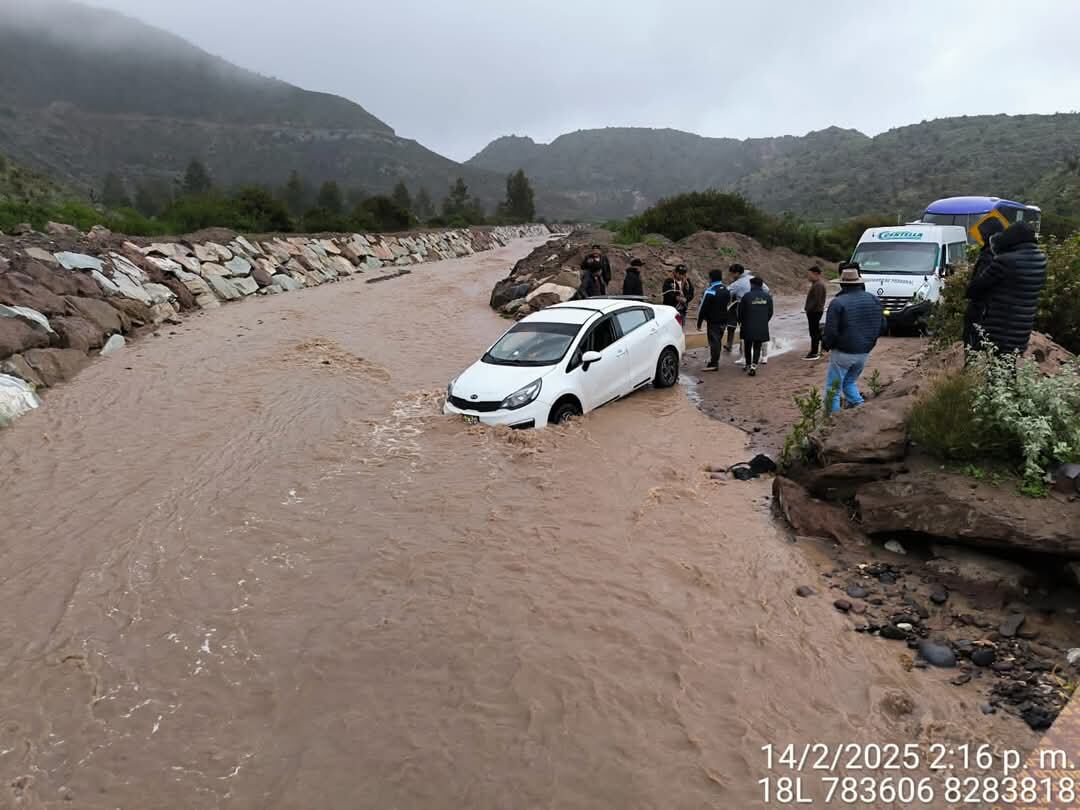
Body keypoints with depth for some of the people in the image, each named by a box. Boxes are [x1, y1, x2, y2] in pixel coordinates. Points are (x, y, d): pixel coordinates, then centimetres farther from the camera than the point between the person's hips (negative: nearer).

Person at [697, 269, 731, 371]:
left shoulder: (710, 291, -15)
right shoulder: (726, 291, 11)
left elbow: (703, 308, -15)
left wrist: (699, 323, -10)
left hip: (713, 321, -8)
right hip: (723, 321, 8)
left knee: (714, 342, -6)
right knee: (718, 341, 14)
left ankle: (713, 364, -7)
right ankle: (715, 362, 23)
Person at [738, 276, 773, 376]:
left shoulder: (746, 296, -9)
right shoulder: (767, 296, 2)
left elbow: (740, 312, -2)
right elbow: (770, 312, 8)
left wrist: (741, 322, 16)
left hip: (748, 326, -2)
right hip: (762, 327, 2)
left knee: (747, 346, 15)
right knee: (757, 347, 5)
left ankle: (748, 364, 24)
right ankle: (754, 365, -10)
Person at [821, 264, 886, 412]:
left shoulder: (838, 302, -17)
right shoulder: (874, 300, 2)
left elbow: (831, 332, -18)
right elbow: (882, 327, 8)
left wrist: (826, 344, 1)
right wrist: (868, 341, 21)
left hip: (843, 353, -6)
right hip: (864, 353, 6)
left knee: (833, 389, 6)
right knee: (850, 382, 25)